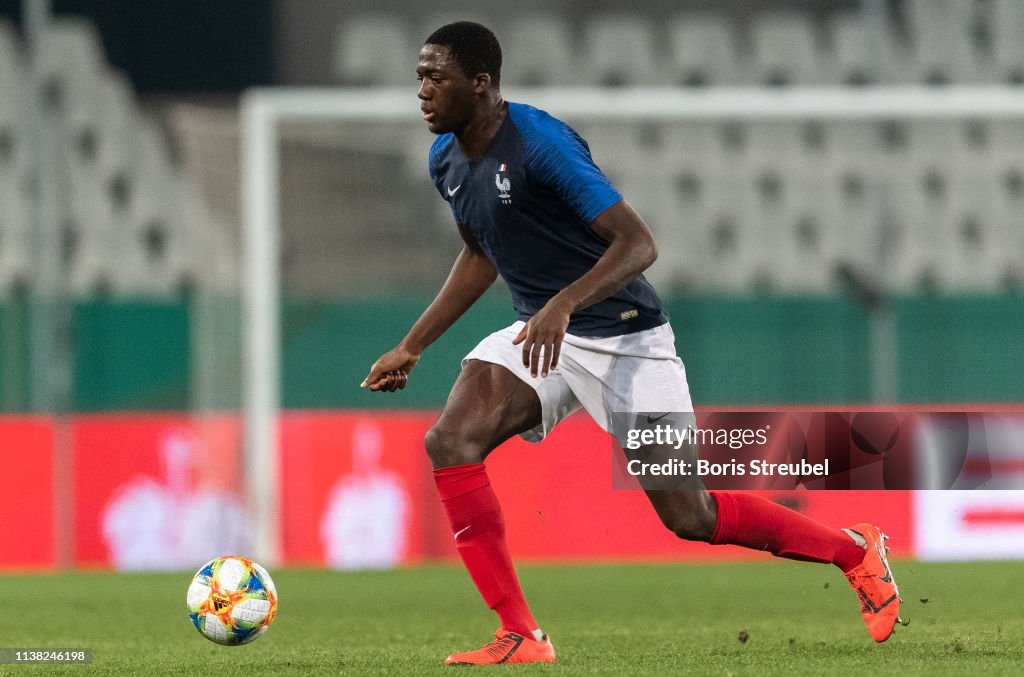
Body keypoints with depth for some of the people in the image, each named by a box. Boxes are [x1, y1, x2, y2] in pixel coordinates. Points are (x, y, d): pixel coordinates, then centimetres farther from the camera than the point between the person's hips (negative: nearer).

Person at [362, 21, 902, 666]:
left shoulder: (539, 141, -23)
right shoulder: (446, 158, 3)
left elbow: (639, 243, -26)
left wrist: (563, 304, -41)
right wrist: (412, 346, 18)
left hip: (622, 336, -7)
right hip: (540, 332, 7)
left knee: (688, 516, -3)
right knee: (450, 441, -19)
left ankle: (857, 551, 21)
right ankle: (521, 638, -15)